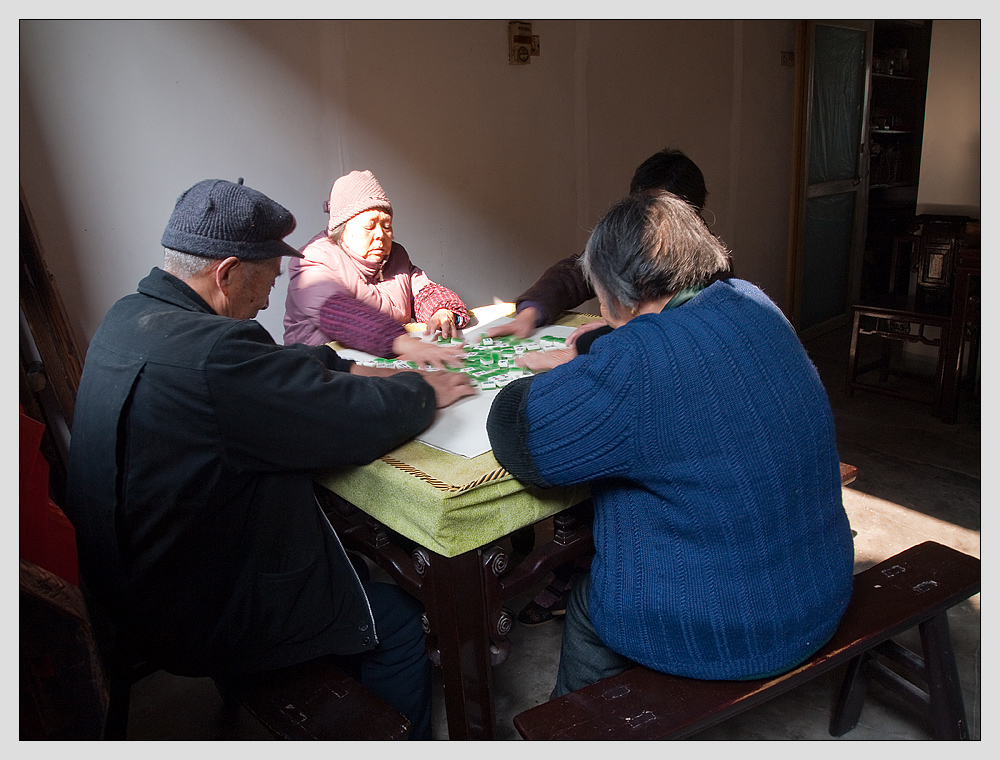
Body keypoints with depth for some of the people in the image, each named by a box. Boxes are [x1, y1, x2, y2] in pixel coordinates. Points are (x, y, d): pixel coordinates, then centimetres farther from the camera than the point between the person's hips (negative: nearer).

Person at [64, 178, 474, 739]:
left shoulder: (133, 316, 0)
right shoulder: (208, 354, -32)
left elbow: (273, 367, 12)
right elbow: (365, 420, -25)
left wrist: (352, 370, 4)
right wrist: (422, 391, -6)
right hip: (202, 621, -9)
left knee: (357, 548, 23)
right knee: (398, 619, 6)